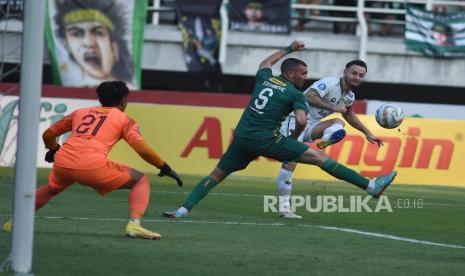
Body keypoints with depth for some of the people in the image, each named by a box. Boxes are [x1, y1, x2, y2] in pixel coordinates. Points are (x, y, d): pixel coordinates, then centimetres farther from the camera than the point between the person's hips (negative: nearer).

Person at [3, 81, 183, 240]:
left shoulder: (80, 112, 27)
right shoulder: (124, 120, 16)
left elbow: (48, 135, 32)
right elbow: (143, 150, 1)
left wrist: (53, 150, 53)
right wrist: (165, 168, 12)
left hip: (62, 162, 5)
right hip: (92, 166, -5)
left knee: (51, 188, 37)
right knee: (141, 181, 12)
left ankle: (15, 221, 28)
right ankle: (134, 224, -9)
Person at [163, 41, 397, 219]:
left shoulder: (264, 78, 16)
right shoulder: (295, 94, -1)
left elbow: (265, 63, 41)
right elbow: (301, 121, -17)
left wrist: (288, 49, 48)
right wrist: (294, 138, 4)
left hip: (242, 138, 5)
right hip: (266, 140, -5)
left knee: (217, 175, 18)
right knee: (320, 158, -3)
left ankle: (184, 210, 4)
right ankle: (371, 186, -4)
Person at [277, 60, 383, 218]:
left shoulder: (349, 96, 9)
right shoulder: (330, 83, -19)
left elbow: (349, 115, 30)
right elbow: (309, 97, -33)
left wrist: (368, 134, 29)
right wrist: (333, 107, -32)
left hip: (311, 125, 8)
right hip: (294, 120, -8)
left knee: (339, 125, -18)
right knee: (290, 161, -15)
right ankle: (284, 207, -10)